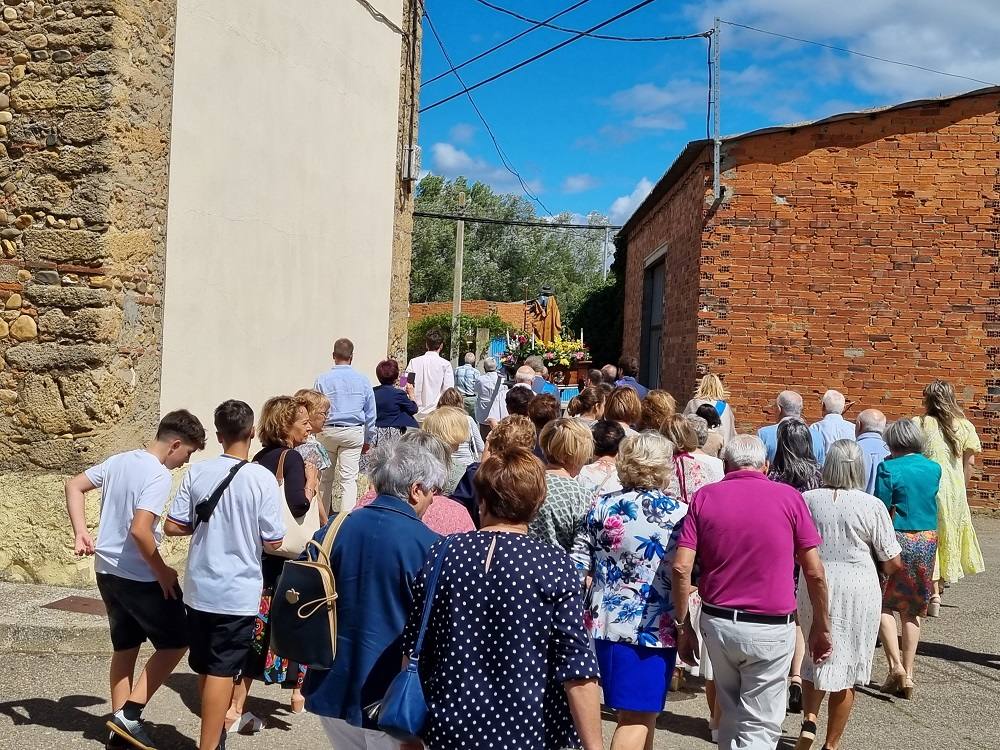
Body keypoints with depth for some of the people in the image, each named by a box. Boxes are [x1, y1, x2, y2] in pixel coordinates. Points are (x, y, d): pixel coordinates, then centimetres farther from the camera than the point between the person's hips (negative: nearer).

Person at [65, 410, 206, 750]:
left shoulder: (119, 461, 7)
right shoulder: (158, 475, -20)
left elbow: (73, 485, 13)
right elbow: (139, 530, -28)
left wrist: (80, 532, 8)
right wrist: (162, 572, -16)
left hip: (107, 570, 9)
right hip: (139, 577, -8)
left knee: (125, 646, 18)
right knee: (175, 642, 6)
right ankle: (130, 714, 3)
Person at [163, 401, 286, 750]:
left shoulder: (197, 472, -4)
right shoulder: (263, 479, -13)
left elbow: (173, 526, -2)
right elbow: (272, 543, -10)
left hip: (199, 589, 4)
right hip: (238, 593, -4)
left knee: (205, 668, 19)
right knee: (222, 672, 3)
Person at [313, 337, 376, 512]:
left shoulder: (322, 380, -3)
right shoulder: (362, 380, 1)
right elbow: (370, 414, 7)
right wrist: (368, 440, 17)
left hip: (328, 431, 0)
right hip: (354, 432, 0)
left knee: (325, 478, 13)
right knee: (349, 478, -1)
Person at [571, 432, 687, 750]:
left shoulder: (602, 506, -1)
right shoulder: (680, 513, -7)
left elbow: (578, 567, 1)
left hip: (605, 622, 4)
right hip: (655, 628, -4)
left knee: (637, 711, 21)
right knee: (638, 717, 5)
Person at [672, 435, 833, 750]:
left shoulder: (704, 497, 2)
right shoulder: (789, 497, -2)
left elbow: (681, 567, -5)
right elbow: (814, 572, -2)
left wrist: (683, 626, 3)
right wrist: (821, 627, 9)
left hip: (716, 621, 3)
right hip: (771, 628, -2)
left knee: (730, 715, 22)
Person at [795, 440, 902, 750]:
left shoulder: (807, 500, -4)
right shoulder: (872, 506, -10)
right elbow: (893, 563, -5)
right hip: (858, 591, -2)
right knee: (846, 666, 10)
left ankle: (809, 719, 3)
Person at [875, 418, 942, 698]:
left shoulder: (889, 468, -11)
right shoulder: (934, 468, 5)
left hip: (898, 539, -5)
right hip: (928, 540, 5)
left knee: (884, 604, 7)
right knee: (911, 610, 13)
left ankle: (895, 665, -6)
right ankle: (908, 673, 16)